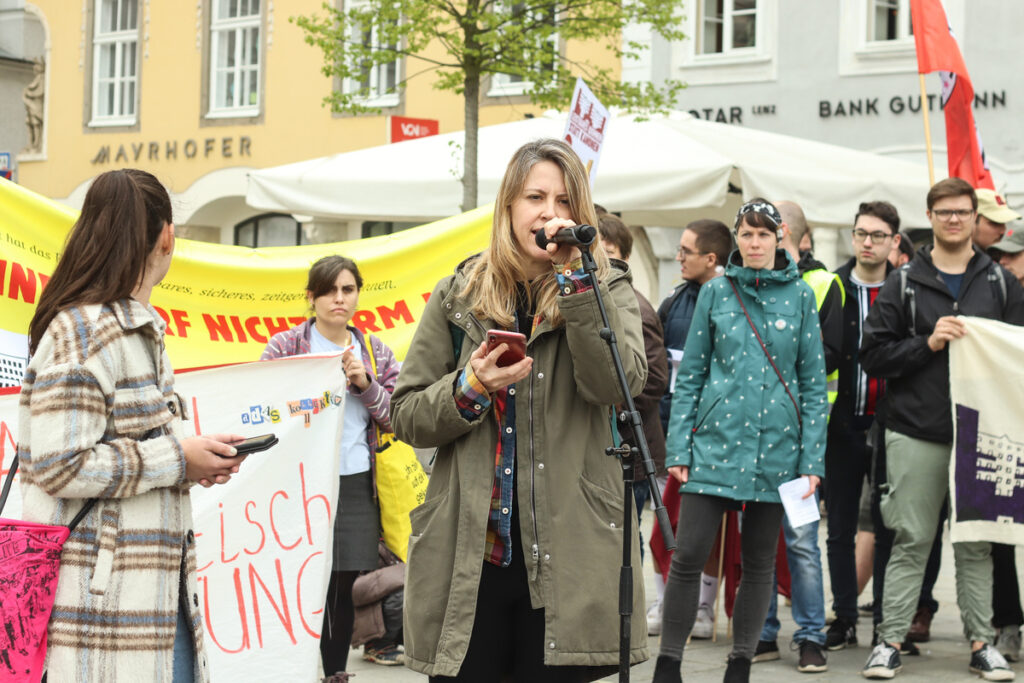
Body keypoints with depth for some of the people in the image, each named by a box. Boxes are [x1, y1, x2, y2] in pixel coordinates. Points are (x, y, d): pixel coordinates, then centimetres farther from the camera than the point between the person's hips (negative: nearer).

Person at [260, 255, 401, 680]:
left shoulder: (376, 353, 12)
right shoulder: (285, 347, 3)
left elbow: (395, 419, 9)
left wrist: (365, 384, -7)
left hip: (357, 484, 3)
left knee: (344, 584, 5)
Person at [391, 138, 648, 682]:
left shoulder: (605, 290, 7)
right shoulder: (458, 296, 9)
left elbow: (618, 385, -13)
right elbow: (405, 414, 8)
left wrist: (576, 277, -15)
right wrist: (470, 389, -11)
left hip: (565, 555, -1)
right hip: (467, 554, 1)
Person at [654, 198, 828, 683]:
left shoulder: (800, 296, 4)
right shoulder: (715, 292, 5)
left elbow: (813, 383, 5)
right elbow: (690, 374, 6)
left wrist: (812, 459, -1)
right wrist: (678, 447, 0)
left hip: (776, 444, 1)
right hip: (716, 439, 0)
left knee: (759, 562, 7)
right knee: (688, 555, -6)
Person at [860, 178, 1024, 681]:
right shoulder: (903, 283, 4)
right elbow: (872, 356, 0)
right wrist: (927, 344, -12)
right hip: (916, 434, -1)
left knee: (977, 544, 6)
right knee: (910, 543, 1)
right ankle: (891, 640, 7)